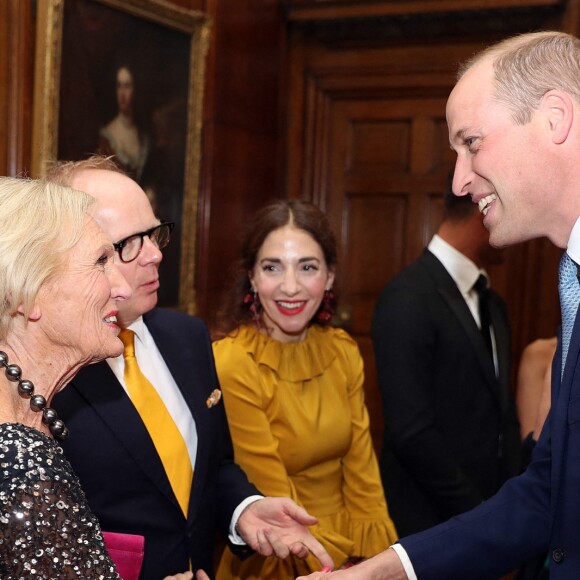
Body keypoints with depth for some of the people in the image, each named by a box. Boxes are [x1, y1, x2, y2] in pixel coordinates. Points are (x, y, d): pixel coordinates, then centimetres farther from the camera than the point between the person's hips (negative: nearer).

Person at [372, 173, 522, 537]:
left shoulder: (493, 304, 10)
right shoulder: (408, 299, -17)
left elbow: (502, 415, 11)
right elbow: (411, 431, -20)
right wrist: (480, 512, -13)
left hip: (491, 516, 8)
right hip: (430, 523, -7)